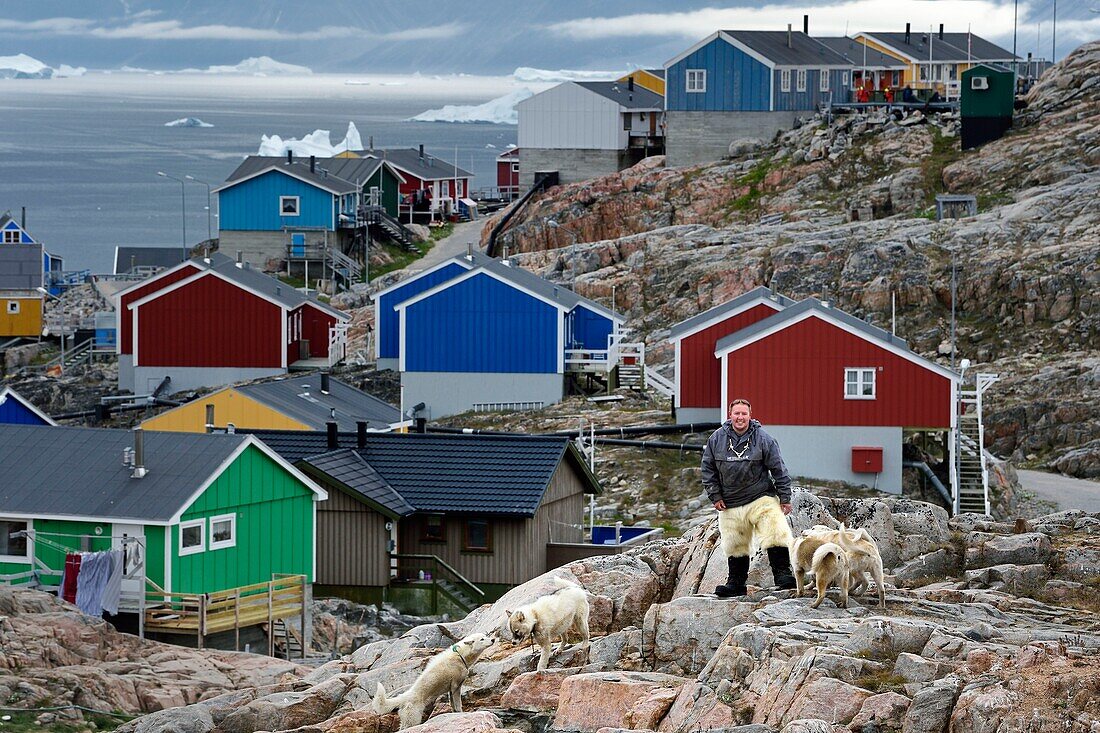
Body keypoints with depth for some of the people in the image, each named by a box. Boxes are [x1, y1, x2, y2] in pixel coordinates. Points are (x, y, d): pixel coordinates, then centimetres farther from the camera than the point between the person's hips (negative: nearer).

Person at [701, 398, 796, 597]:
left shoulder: (763, 439, -4)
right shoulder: (717, 439, 2)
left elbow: (778, 469, 0)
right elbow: (708, 469, 10)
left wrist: (785, 497, -2)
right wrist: (715, 496, 3)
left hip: (761, 500, -2)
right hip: (730, 505, 2)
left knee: (777, 534, -18)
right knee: (734, 545, 8)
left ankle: (783, 574, -13)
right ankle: (736, 583, 18)